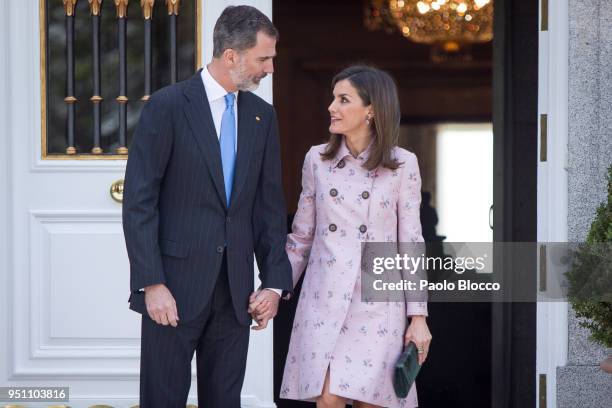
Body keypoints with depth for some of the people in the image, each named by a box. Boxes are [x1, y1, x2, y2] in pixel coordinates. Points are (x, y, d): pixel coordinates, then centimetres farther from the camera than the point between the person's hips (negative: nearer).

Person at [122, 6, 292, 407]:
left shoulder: (262, 115, 10)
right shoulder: (168, 106, -7)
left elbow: (270, 204, 12)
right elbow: (139, 201, -9)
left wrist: (274, 281, 5)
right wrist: (152, 284, -15)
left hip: (235, 289, 5)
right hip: (175, 286, -5)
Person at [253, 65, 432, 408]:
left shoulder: (402, 165, 0)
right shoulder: (317, 160, 7)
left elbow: (411, 243, 2)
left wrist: (418, 317, -1)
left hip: (377, 304, -1)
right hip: (325, 300, 2)